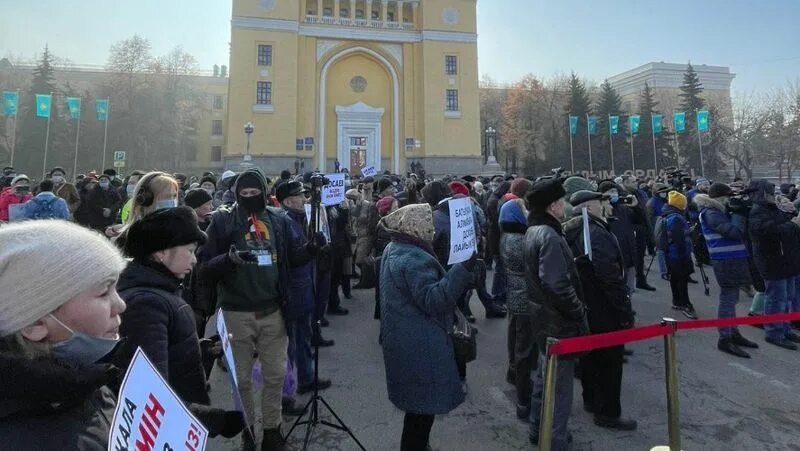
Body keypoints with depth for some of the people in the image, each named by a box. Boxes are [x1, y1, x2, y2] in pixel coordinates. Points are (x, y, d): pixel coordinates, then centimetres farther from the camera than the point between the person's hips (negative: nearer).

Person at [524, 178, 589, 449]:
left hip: (544, 317, 10)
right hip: (559, 322, -10)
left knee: (545, 376, 22)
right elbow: (559, 285, -28)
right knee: (560, 383, 4)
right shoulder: (549, 236, -23)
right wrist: (579, 315, -16)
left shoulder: (534, 231, 8)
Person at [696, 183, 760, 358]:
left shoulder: (717, 211, 16)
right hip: (727, 260, -10)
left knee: (731, 298, 17)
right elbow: (733, 232, -20)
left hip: (732, 258, 10)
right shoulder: (711, 213, -14)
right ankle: (724, 340, 0)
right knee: (728, 299, -6)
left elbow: (733, 231, 17)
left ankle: (734, 334, 30)